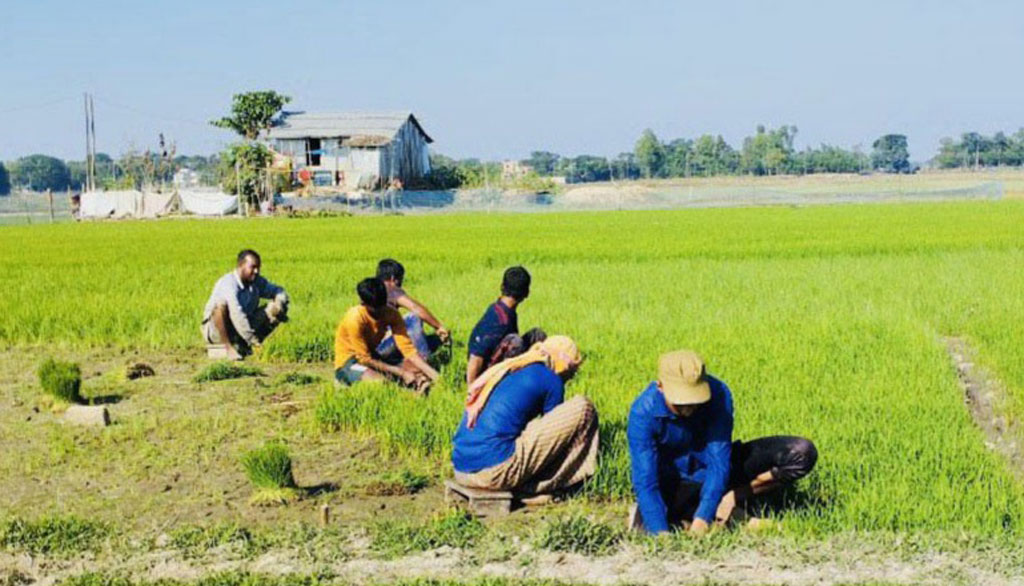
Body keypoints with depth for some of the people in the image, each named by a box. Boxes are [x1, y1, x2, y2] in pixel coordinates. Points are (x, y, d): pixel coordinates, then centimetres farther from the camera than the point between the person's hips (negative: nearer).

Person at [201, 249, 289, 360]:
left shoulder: (258, 282, -3)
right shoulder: (228, 284, -26)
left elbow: (278, 291, 9)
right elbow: (237, 315, -36)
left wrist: (279, 305, -16)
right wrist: (252, 340, -38)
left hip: (243, 328, 7)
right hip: (216, 332, -7)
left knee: (273, 311, -6)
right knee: (221, 304, -35)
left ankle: (241, 345, -12)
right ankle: (228, 347, -23)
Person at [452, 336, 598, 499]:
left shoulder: (504, 371, 24)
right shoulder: (550, 380, 4)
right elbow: (553, 436, 11)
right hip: (496, 470, -8)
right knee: (583, 408, 0)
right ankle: (533, 488, 5)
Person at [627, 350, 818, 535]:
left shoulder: (718, 395, -25)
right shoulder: (643, 412, -27)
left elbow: (718, 462, -28)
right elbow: (645, 481, -30)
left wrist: (701, 519, -38)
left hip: (720, 472, 2)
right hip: (676, 482, -2)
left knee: (802, 453, -15)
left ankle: (732, 497, -11)